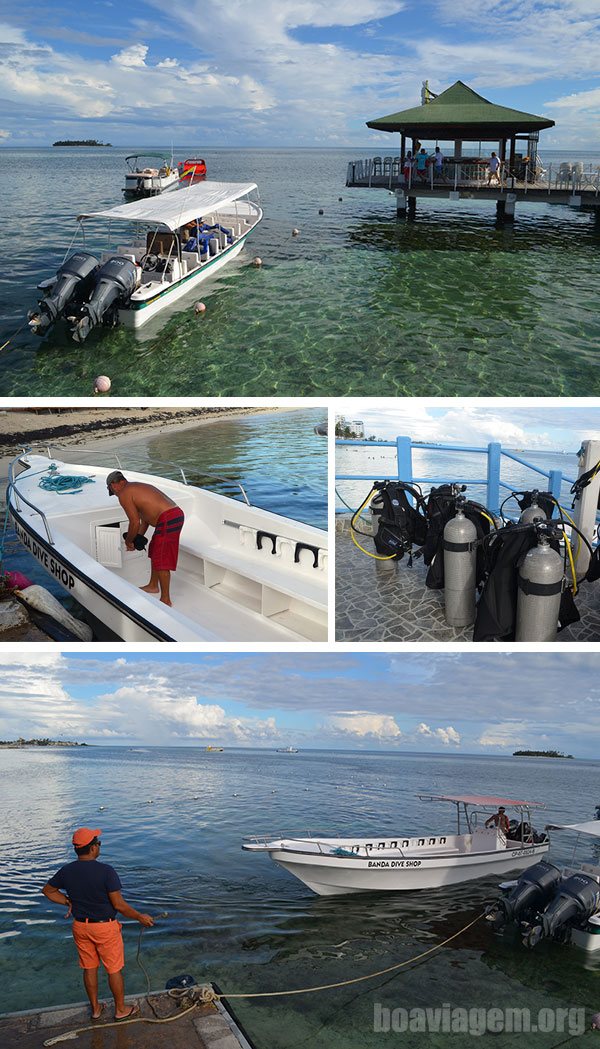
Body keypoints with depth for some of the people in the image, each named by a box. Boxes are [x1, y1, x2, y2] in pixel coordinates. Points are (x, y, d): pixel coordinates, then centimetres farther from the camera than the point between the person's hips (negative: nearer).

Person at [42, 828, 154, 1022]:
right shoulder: (106, 871, -24)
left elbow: (48, 891, 9)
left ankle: (95, 1008, 35)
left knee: (89, 968, 20)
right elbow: (119, 905, -21)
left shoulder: (66, 871, -8)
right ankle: (121, 1009, 26)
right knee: (114, 970, 12)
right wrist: (140, 917, -8)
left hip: (80, 926, 5)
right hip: (105, 927, -5)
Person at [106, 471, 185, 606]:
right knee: (154, 551, 26)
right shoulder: (136, 487, 24)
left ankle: (166, 600, 3)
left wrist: (128, 541, 7)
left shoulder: (123, 494, -6)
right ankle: (153, 586, 43)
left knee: (161, 561, -4)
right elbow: (144, 519, 26)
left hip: (167, 520, -10)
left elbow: (135, 522, -9)